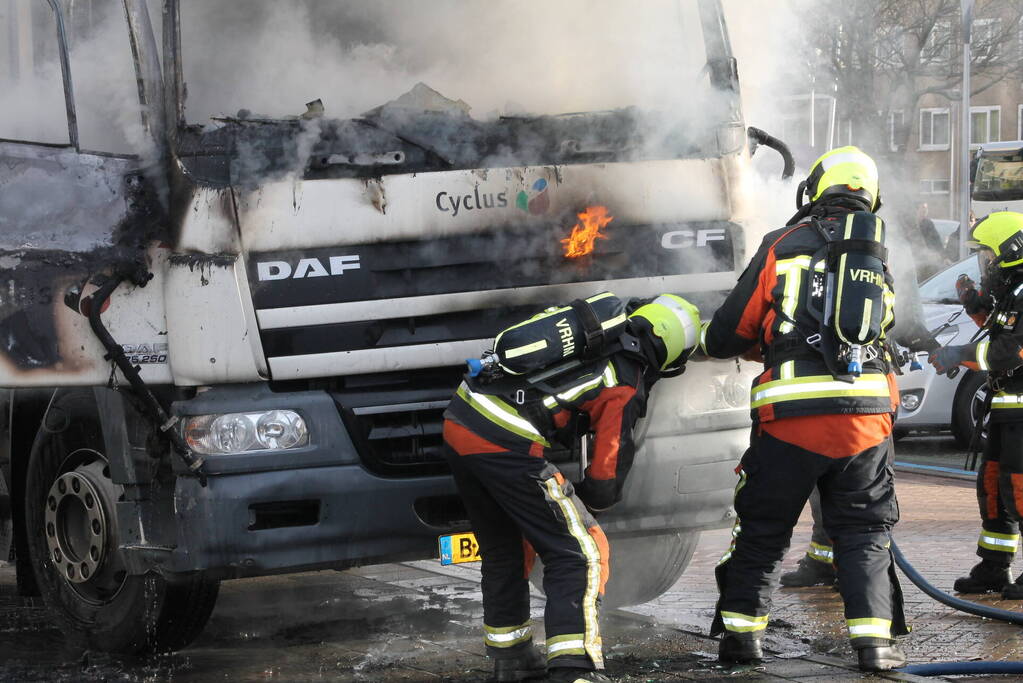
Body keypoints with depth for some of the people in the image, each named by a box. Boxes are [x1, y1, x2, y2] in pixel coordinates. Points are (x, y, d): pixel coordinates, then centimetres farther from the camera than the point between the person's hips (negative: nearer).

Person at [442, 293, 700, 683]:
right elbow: (605, 477, 2)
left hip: (457, 421, 8)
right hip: (505, 444, -8)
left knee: (503, 549, 25)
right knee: (580, 554, 1)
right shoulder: (624, 387, -1)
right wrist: (601, 498, 25)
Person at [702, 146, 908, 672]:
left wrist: (718, 343, 28)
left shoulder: (782, 247, 2)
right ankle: (874, 637, 3)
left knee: (763, 529, 13)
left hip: (790, 419, -2)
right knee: (864, 531, 12)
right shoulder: (877, 258, 12)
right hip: (865, 418, 2)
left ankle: (741, 629, 15)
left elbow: (727, 335, 3)